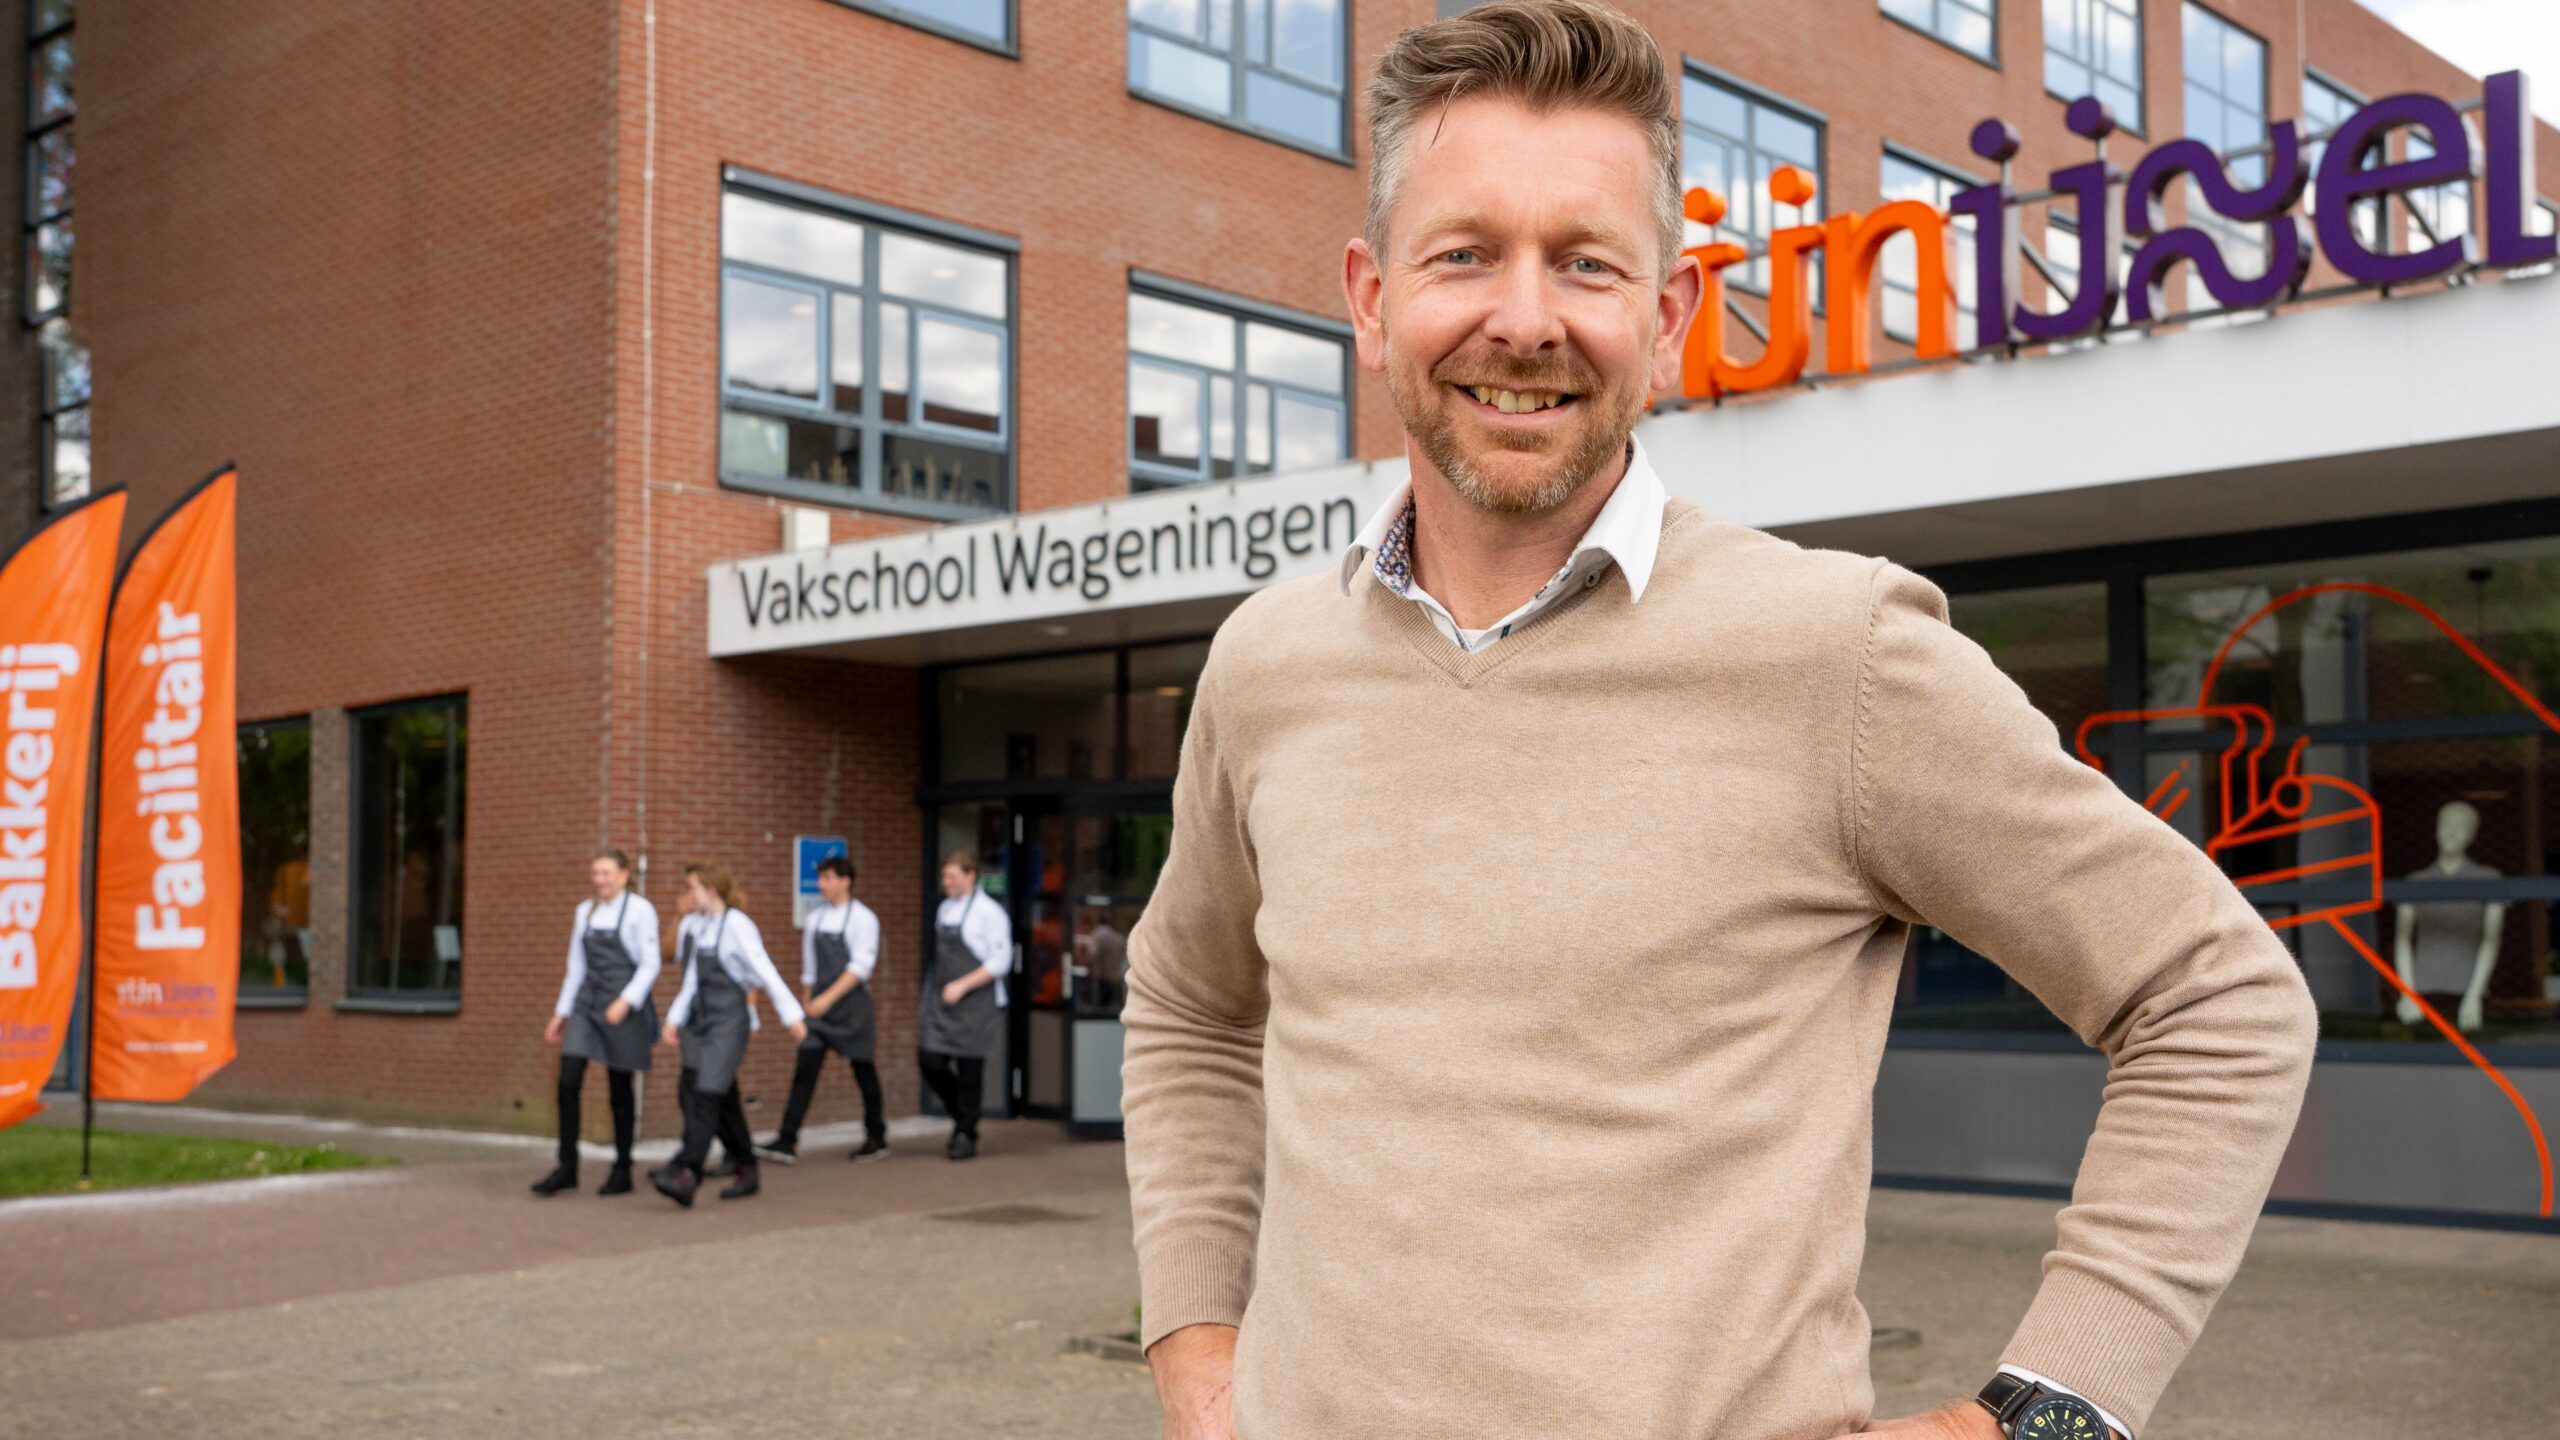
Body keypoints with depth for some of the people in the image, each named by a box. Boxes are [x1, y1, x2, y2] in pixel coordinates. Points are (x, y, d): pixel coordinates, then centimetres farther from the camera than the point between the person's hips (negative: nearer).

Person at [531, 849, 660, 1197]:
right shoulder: (585, 911, 12)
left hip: (622, 1010, -5)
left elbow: (650, 964, -8)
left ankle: (622, 1171, 13)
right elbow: (576, 967, 17)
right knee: (568, 1083, -6)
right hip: (586, 1004, 5)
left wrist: (626, 1001, -20)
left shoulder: (639, 910, -5)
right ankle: (567, 1168, 1)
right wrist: (561, 1013, 14)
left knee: (619, 1090, 2)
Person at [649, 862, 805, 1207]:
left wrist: (791, 1014, -14)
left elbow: (765, 971, -13)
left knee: (706, 1095, -16)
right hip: (699, 1020, 7)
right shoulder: (691, 925, 11)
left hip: (728, 1021, -7)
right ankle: (748, 1171, 19)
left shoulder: (736, 925, -10)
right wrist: (675, 1018, 14)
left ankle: (685, 1173, -24)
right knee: (723, 1102, 9)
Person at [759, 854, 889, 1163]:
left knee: (863, 1070, 6)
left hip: (851, 1006, -5)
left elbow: (860, 967, -16)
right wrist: (810, 1003, 14)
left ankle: (877, 1138, 22)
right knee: (805, 1070, -6)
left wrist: (828, 998, -23)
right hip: (819, 1007, 5)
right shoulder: (814, 920, 10)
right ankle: (786, 1142, -11)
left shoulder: (863, 918, -7)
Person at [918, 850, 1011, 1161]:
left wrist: (962, 986, -16)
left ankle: (966, 1135, 13)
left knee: (969, 1070, 0)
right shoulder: (945, 909, 12)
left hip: (974, 1003, -6)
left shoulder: (989, 912, -8)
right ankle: (961, 1117, 20)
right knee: (930, 1060, -2)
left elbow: (1001, 961, -12)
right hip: (940, 1001, 6)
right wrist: (927, 998, 14)